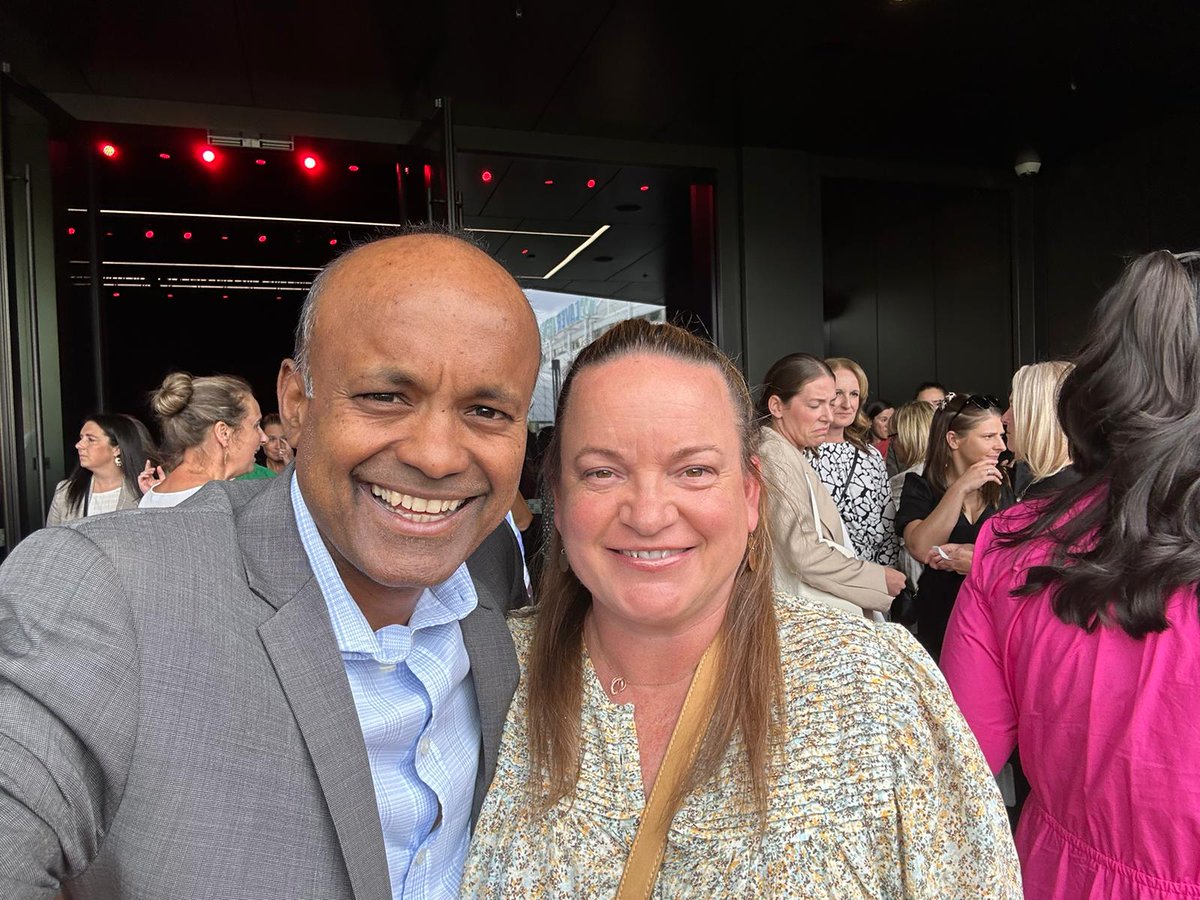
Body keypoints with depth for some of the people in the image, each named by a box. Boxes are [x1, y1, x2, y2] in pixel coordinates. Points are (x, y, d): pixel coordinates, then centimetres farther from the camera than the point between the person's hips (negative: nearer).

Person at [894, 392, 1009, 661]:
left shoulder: (1000, 488, 8)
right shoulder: (920, 486, -2)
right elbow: (920, 548, -19)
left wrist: (972, 554, -19)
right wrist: (961, 488, -19)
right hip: (942, 617, -2)